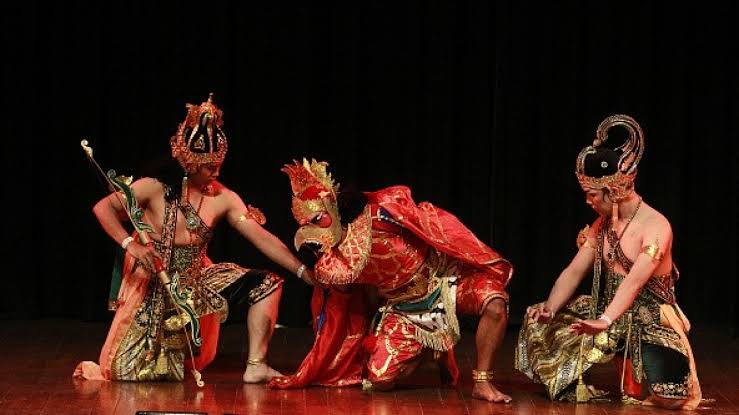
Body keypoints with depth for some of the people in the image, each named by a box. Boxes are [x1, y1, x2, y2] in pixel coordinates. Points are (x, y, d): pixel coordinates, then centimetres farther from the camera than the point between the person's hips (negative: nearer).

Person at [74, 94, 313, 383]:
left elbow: (261, 237, -9)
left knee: (267, 284, -9)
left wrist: (303, 271, -17)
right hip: (154, 288, -4)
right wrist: (130, 244, -29)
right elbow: (103, 208, -14)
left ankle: (256, 366, -9)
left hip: (197, 282, 4)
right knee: (126, 374, -12)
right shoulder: (157, 188, -14)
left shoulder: (223, 199, -6)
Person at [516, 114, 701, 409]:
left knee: (668, 396, -26)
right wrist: (549, 308, -16)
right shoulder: (602, 224, 7)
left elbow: (634, 280, -30)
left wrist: (605, 321, -43)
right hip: (608, 311, 7)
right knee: (542, 327, -3)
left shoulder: (655, 226, -17)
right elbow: (574, 272, 3)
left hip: (651, 321, -7)